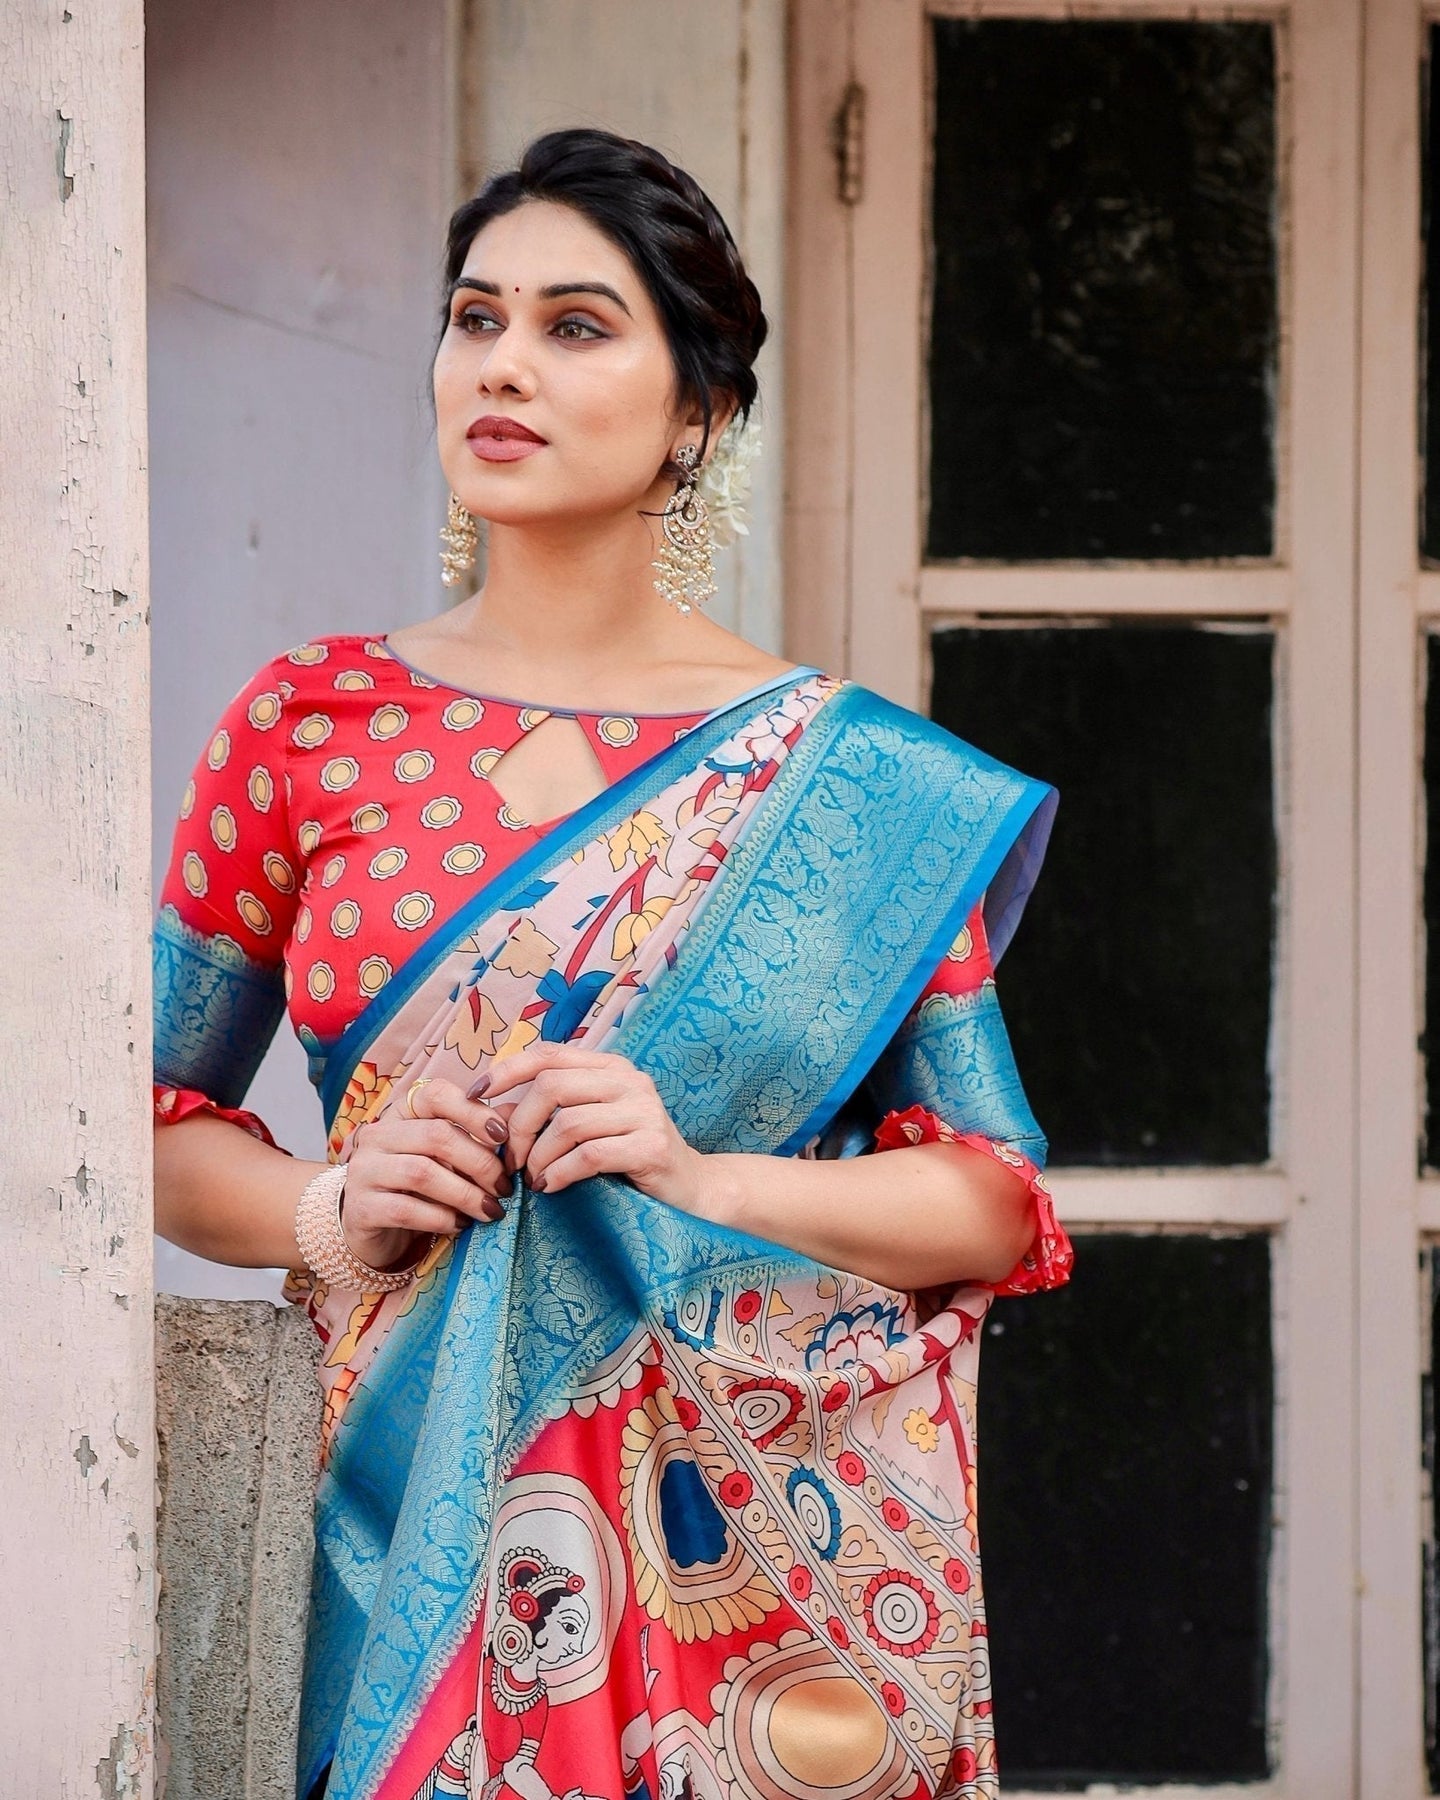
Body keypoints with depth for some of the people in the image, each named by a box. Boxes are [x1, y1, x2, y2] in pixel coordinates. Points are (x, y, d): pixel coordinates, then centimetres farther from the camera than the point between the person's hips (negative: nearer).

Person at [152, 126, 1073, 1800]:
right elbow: (154, 1112, 9)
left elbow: (1000, 1202, 1)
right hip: (429, 1523, 1)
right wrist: (323, 1212, -10)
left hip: (777, 1536, 0)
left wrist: (700, 1175, -14)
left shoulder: (856, 783, 1)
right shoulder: (308, 725, 5)